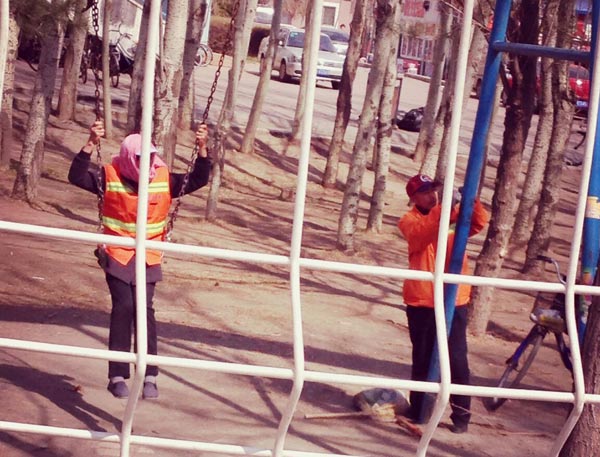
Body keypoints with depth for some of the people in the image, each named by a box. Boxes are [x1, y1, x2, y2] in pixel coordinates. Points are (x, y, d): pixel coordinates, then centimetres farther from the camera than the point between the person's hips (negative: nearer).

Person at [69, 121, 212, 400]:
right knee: (123, 308, -10)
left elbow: (199, 179, -2)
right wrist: (91, 144, -30)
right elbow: (76, 177, -19)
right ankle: (117, 376, -3)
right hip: (117, 256, -1)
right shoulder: (110, 177, -8)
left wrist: (202, 148, -15)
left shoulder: (165, 180, -1)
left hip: (148, 259, 2)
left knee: (144, 309, -10)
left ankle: (150, 376, -6)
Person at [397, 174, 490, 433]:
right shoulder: (409, 221, 0)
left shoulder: (454, 214, 9)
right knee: (422, 359, 9)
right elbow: (421, 234, -23)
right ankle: (418, 409, 21)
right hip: (421, 302, -1)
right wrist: (444, 212, -35)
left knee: (457, 359, 0)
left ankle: (461, 414, 5)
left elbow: (479, 223, -7)